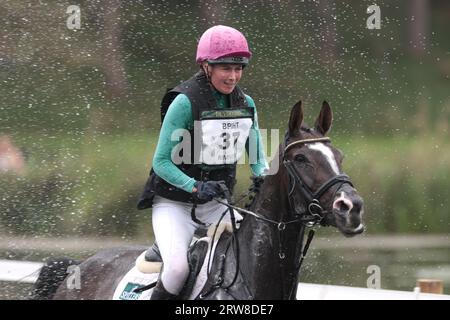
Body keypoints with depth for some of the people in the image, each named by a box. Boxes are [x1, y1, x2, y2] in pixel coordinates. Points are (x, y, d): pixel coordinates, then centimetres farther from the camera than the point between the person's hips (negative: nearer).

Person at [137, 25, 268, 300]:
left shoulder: (246, 104, 1)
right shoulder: (185, 102, -16)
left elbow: (258, 158, 9)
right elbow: (161, 161, -14)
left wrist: (263, 181, -14)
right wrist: (195, 187, -28)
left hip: (217, 205, 5)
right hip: (174, 203, -5)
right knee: (178, 266, -29)